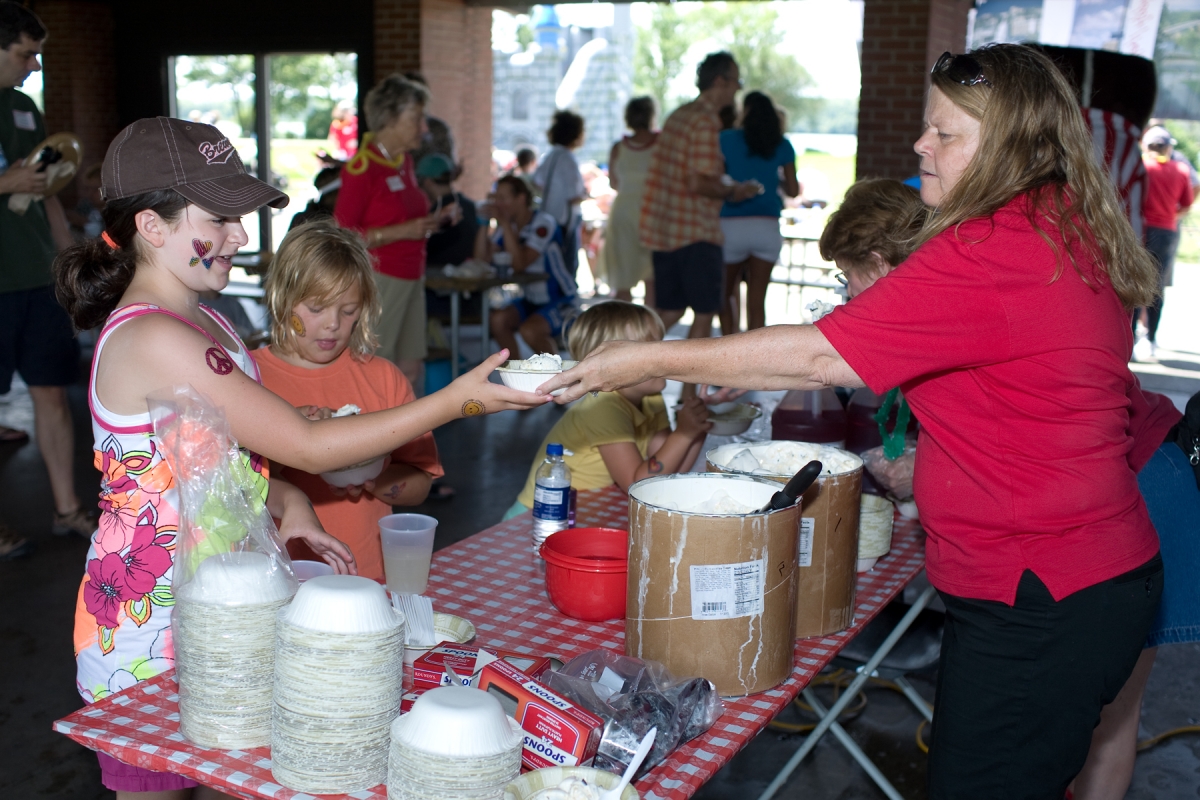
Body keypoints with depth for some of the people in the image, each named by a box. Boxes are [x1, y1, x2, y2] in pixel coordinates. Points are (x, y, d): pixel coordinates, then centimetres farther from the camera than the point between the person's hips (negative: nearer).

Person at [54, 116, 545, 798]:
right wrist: (458, 400, -22)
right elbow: (309, 446, -24)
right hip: (151, 636, -8)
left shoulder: (198, 320, 8)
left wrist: (287, 503, -2)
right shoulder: (151, 339, -23)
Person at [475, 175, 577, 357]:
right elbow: (482, 259, -2)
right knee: (497, 320, -19)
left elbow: (520, 264, -27)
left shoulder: (543, 224, -16)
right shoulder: (509, 226, 6)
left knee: (529, 330, -30)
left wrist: (504, 224, -27)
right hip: (532, 299, 7)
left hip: (560, 300, -7)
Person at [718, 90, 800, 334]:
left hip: (732, 225, -1)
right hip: (767, 227, 2)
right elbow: (793, 190, 8)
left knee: (727, 294, 14)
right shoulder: (782, 146, 6)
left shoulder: (727, 139, 0)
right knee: (757, 299, 4)